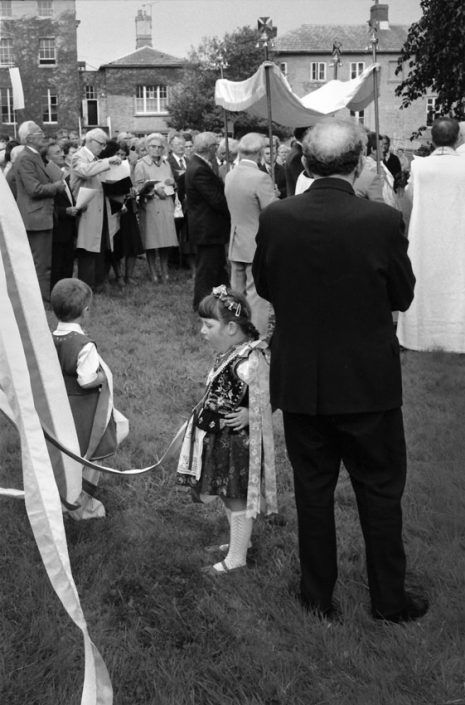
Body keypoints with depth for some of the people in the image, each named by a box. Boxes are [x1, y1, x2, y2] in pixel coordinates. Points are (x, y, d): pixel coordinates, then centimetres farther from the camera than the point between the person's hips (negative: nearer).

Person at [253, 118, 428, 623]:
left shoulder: (275, 218, -10)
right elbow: (402, 296, -5)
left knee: (312, 489, 16)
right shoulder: (383, 221, -17)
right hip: (368, 382, -2)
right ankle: (389, 599, 28)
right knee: (380, 490, 15)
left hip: (299, 381, 2)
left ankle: (318, 596, 30)